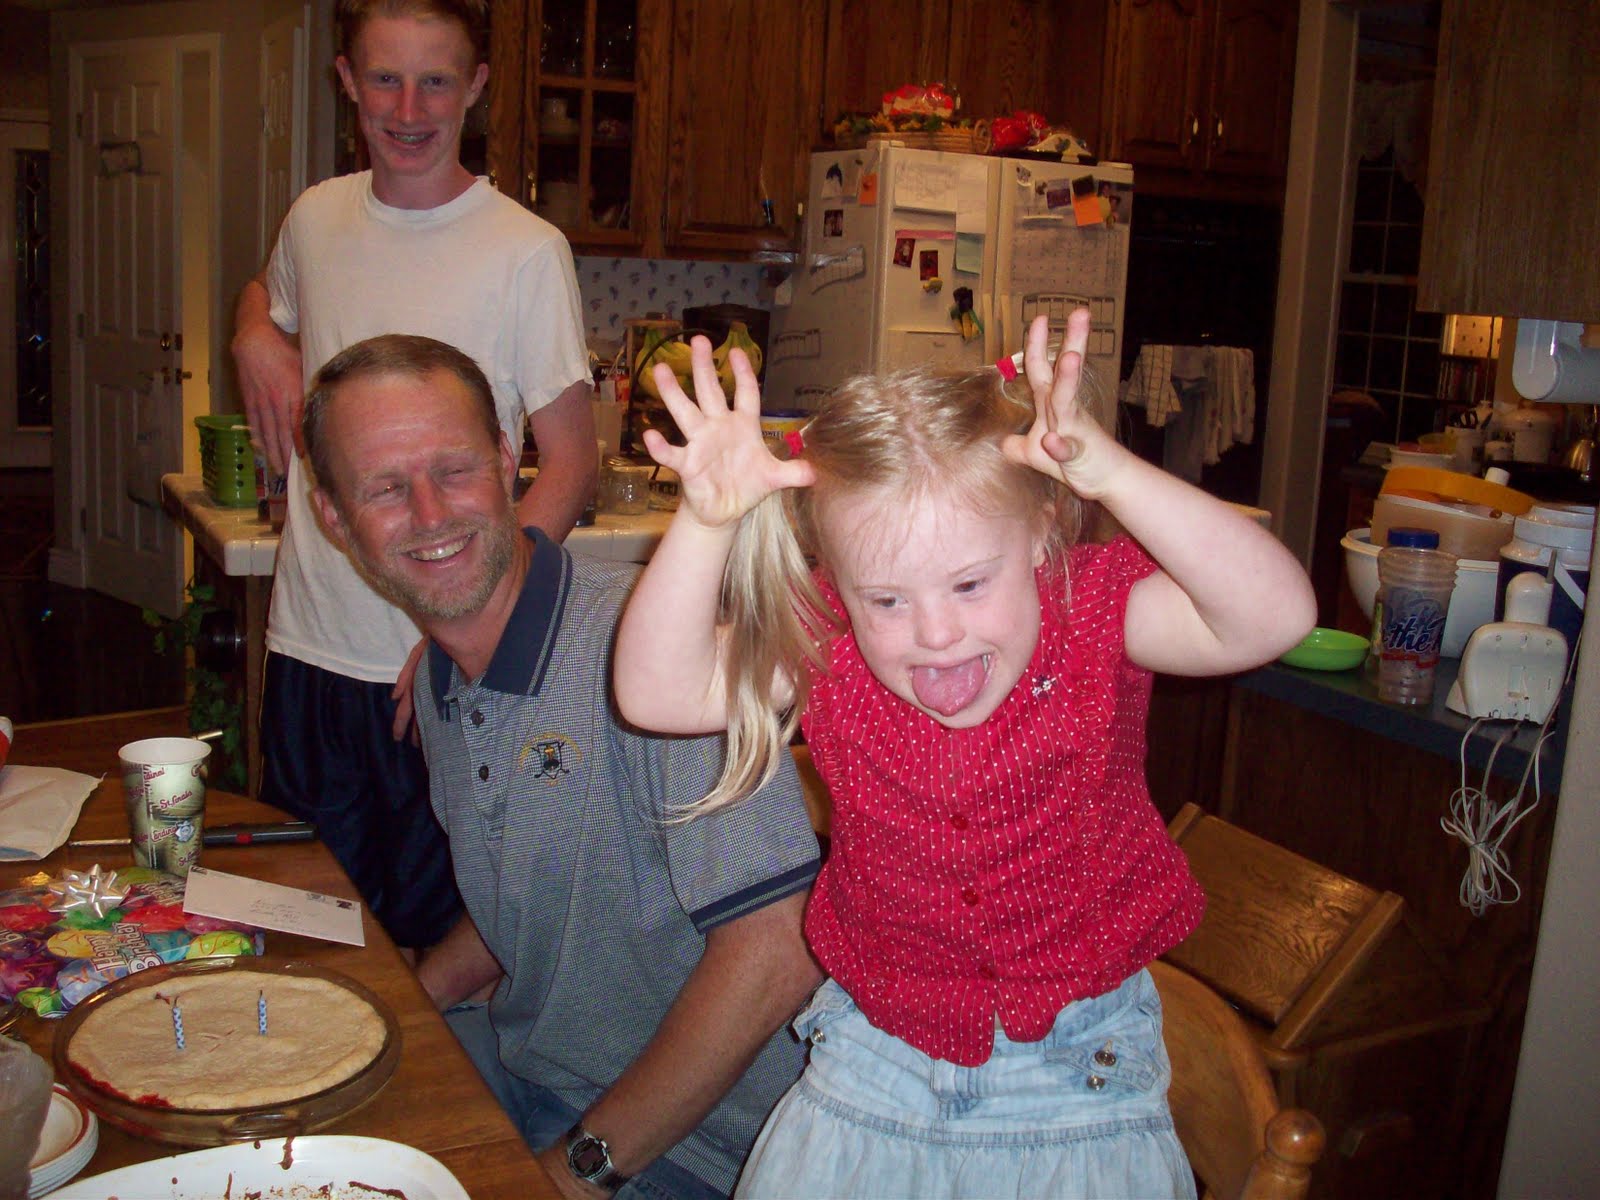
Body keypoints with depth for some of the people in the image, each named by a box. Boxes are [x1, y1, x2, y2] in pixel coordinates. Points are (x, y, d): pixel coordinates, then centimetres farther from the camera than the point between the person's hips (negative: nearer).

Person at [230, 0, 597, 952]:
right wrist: (256, 337, 5)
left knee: (434, 935, 9)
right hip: (310, 646, 5)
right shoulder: (317, 218, 5)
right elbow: (268, 295, 29)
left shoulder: (527, 251, -11)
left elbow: (572, 469, -10)